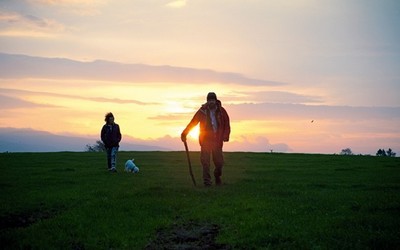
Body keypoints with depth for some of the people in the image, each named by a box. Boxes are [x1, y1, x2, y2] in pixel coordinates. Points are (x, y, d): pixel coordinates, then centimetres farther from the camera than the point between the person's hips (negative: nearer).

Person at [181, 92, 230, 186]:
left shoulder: (221, 111, 2)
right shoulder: (202, 111, -2)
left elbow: (227, 124, 5)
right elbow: (192, 123, -1)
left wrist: (225, 135, -10)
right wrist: (184, 134, -6)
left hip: (217, 140, 1)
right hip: (205, 140, -1)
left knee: (219, 162, 4)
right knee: (205, 161, -8)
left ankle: (217, 176, 33)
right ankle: (207, 180, -1)